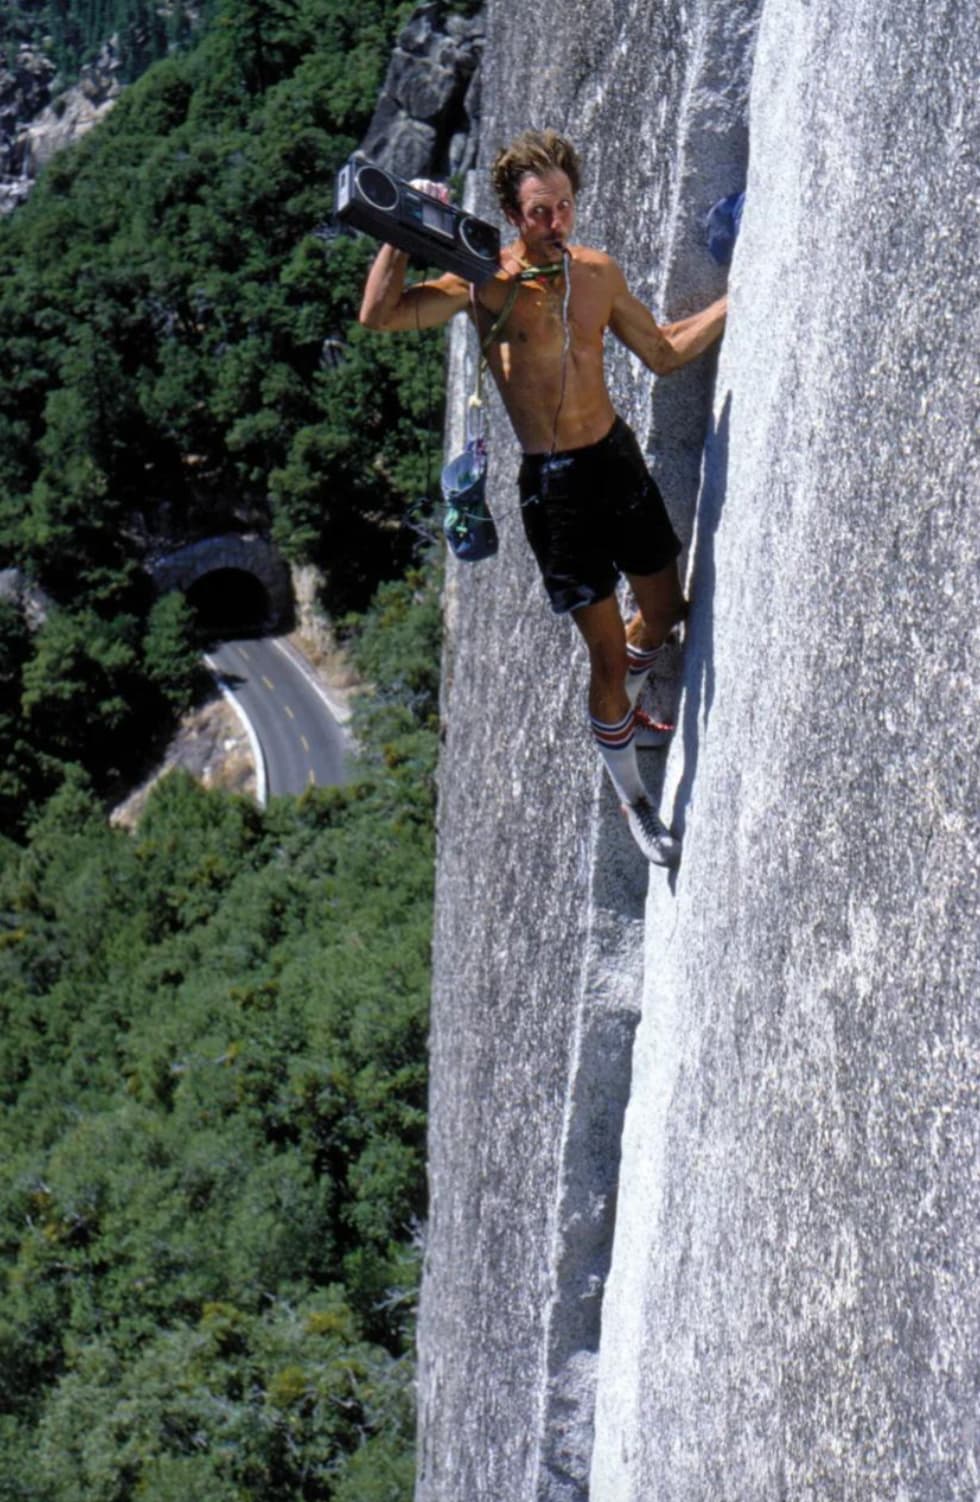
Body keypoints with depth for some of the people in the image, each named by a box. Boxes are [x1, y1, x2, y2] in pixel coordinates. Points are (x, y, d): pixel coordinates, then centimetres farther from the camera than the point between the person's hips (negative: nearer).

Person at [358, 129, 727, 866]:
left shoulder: (599, 272, 3)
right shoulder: (486, 284, -13)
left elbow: (664, 353, 16)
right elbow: (378, 315, -25)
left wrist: (737, 301, 10)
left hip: (620, 458, 5)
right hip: (553, 483, -5)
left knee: (666, 608, 20)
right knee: (608, 655, 3)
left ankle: (624, 702, 54)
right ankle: (634, 801, 24)